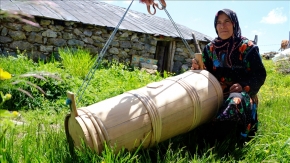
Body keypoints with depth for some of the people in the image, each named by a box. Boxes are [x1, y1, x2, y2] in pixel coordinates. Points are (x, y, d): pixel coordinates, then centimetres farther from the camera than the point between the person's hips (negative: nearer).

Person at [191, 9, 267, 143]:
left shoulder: (247, 47, -2)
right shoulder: (210, 48, 10)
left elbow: (260, 75, -3)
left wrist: (244, 86, -22)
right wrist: (198, 68, -12)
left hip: (242, 93, -5)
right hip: (216, 93, 6)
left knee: (235, 102, -40)